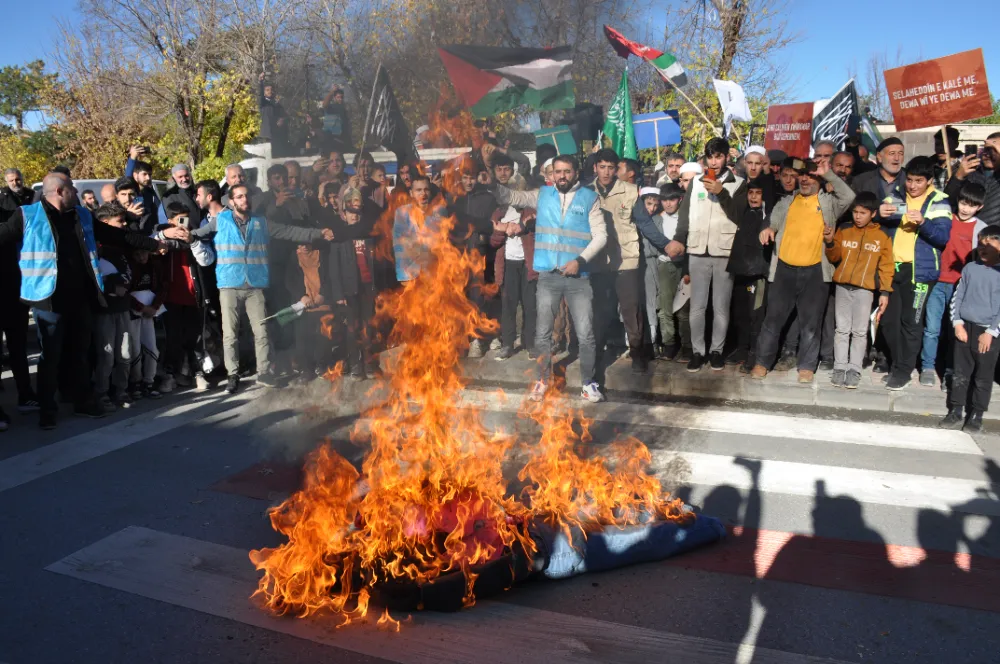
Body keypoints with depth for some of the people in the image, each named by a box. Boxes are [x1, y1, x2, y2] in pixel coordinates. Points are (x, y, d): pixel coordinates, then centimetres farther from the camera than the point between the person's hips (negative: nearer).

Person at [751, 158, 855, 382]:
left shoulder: (828, 202, 5)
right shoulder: (786, 202, 13)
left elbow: (848, 196, -13)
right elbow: (773, 224, 14)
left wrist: (828, 174, -16)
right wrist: (768, 230, -9)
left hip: (815, 271, -2)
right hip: (784, 268, 2)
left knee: (810, 322, 6)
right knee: (773, 318, 5)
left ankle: (807, 366, 16)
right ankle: (762, 362, 13)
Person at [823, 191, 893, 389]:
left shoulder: (882, 237, 3)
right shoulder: (844, 232, 7)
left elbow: (886, 266, 3)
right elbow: (835, 258, 9)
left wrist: (885, 292, -3)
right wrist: (830, 243, -11)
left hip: (865, 289, -2)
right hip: (843, 287, 2)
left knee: (859, 332, 2)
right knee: (842, 329, 5)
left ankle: (854, 370, 8)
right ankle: (839, 368, 10)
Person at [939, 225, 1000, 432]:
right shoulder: (970, 268, 7)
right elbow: (957, 297, 8)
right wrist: (957, 324, -2)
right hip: (965, 328, 3)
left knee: (983, 377, 4)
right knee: (960, 374, 7)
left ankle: (976, 416, 13)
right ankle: (955, 412, 15)